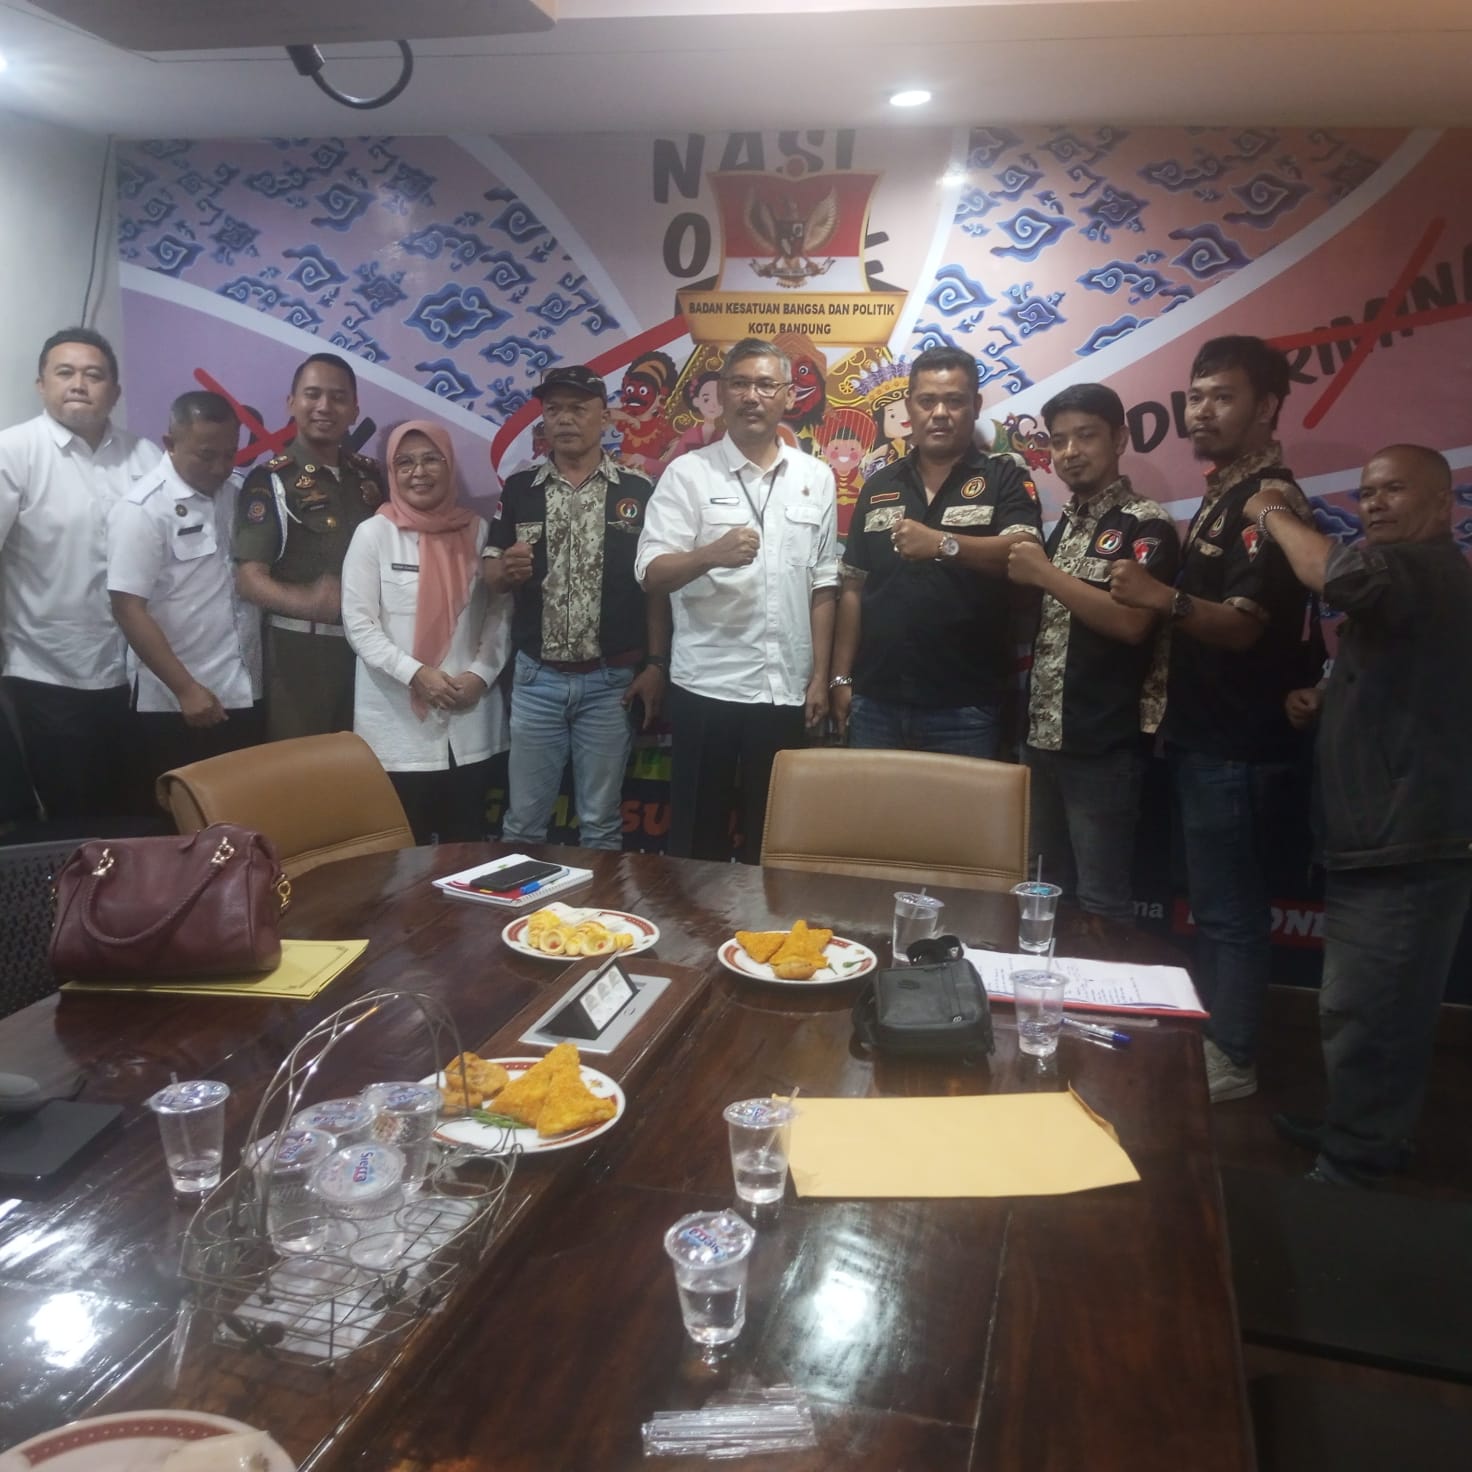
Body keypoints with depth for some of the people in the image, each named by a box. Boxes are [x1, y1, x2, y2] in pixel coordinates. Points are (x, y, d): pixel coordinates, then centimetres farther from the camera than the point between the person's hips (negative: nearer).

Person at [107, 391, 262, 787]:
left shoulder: (236, 494, 7)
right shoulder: (143, 510, -12)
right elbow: (128, 609, -16)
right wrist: (186, 689, -18)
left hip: (244, 694, 6)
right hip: (176, 705, -6)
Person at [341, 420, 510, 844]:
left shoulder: (477, 531, 6)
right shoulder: (374, 533, -2)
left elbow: (500, 612, 6)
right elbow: (358, 624, -6)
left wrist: (481, 673, -8)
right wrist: (415, 673, -15)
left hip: (470, 724, 3)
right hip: (398, 724, -2)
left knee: (467, 843, 12)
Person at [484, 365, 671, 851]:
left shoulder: (638, 490, 0)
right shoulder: (519, 489, 5)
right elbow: (490, 576, 8)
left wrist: (656, 664, -6)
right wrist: (506, 570, -15)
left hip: (611, 680, -2)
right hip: (536, 678, 2)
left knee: (601, 822, 9)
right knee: (523, 820, 10)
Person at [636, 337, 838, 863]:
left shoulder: (816, 477, 8)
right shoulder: (687, 473, -2)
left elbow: (822, 585, 10)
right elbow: (651, 575, -10)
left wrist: (820, 676, 6)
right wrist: (710, 554, -29)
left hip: (787, 688, 3)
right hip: (706, 686, -2)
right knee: (698, 830, 6)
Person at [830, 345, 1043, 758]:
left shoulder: (1004, 478, 0)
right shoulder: (879, 486, 11)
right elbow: (854, 587, 11)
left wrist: (944, 543, -34)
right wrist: (842, 677, 6)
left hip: (965, 707, -3)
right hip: (876, 701, 4)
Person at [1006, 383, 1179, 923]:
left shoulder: (1146, 525, -7)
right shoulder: (1064, 523, 15)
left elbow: (1131, 622, -21)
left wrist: (1046, 574, -18)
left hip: (1104, 745, -7)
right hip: (1043, 737, 8)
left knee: (1100, 900, 0)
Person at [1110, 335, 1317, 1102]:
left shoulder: (1269, 499, -16)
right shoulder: (1225, 492, 15)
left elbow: (1243, 625, -26)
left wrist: (1165, 598, -41)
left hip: (1239, 743, -10)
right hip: (1208, 732, 10)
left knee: (1228, 908, 0)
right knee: (1213, 901, 17)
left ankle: (1229, 1063, 12)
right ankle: (1211, 1039, 30)